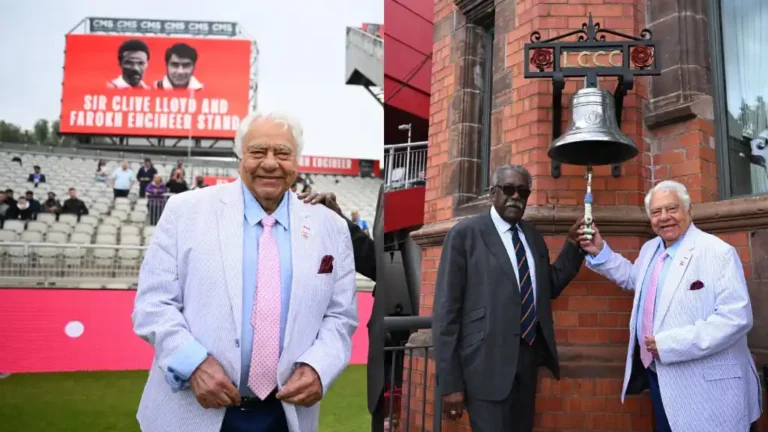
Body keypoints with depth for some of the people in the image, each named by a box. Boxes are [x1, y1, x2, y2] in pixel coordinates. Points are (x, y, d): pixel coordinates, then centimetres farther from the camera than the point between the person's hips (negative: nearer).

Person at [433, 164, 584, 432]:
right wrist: (450, 382, -14)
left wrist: (573, 244, 6)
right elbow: (446, 309, -11)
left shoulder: (533, 236, 12)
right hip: (488, 362, -6)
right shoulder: (464, 234, -7)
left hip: (528, 356, 6)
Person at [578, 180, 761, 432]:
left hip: (704, 385, -7)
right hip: (657, 373, 7)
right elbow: (632, 277, 30)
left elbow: (736, 317, -23)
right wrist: (599, 251, 15)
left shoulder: (717, 252, -15)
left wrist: (670, 344, -25)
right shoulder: (650, 249, 10)